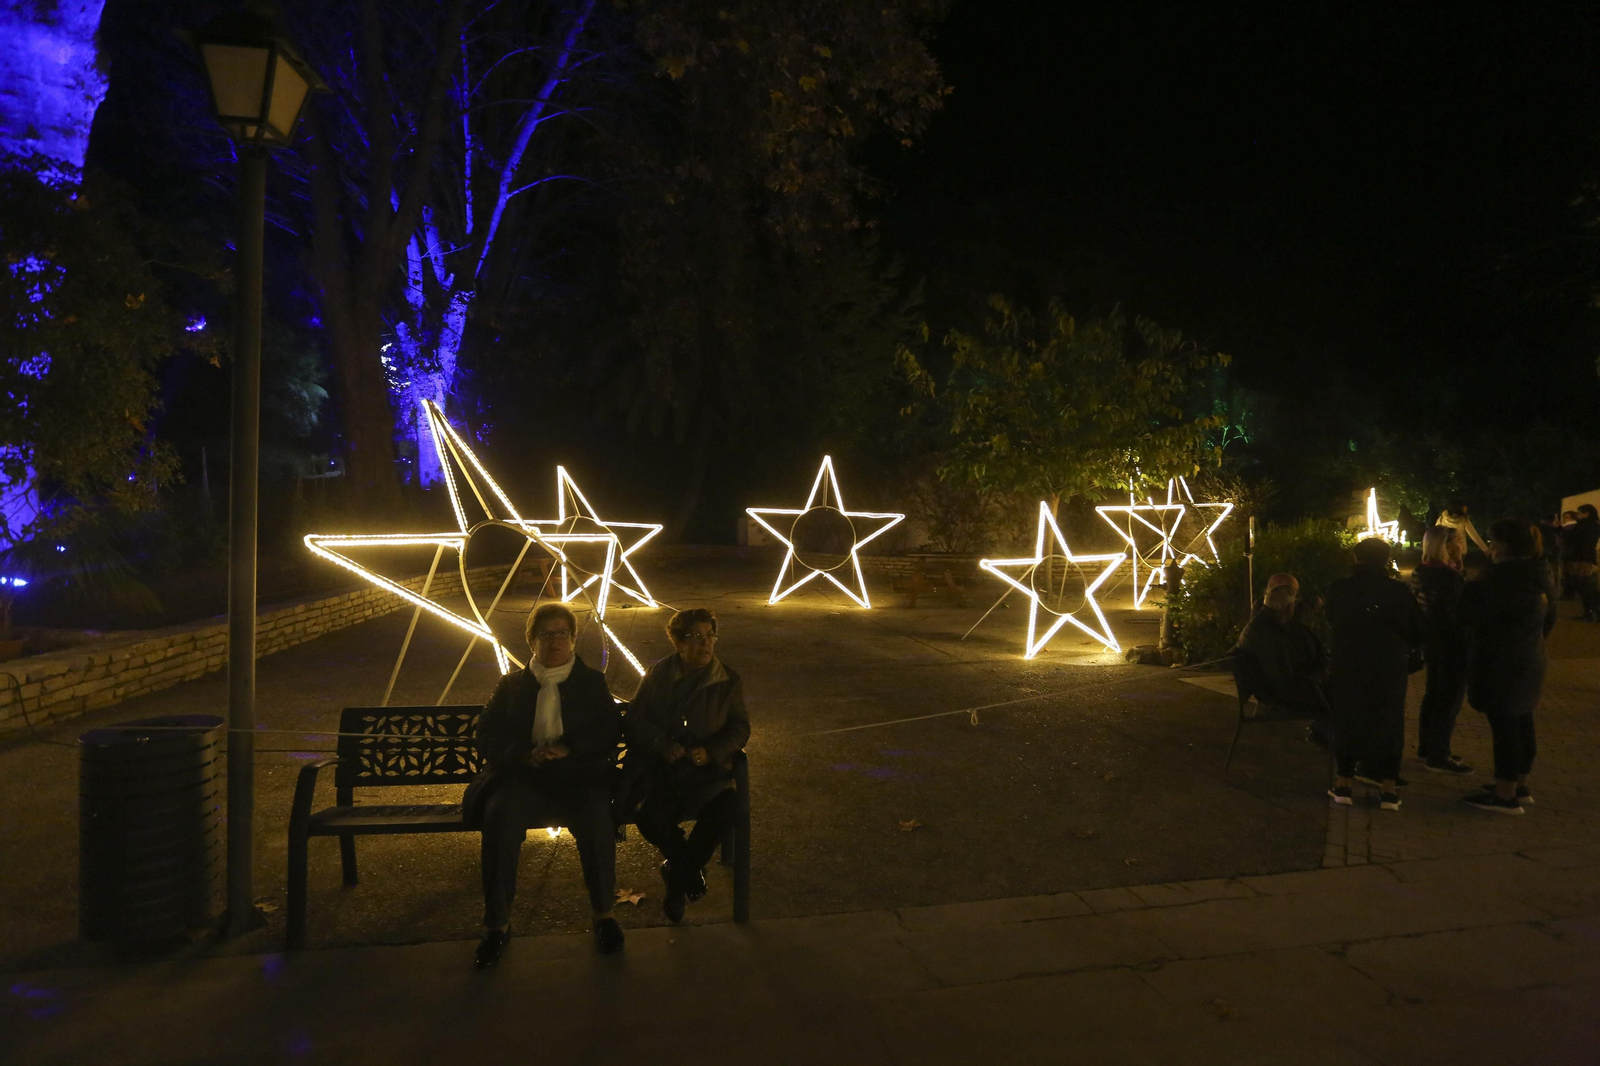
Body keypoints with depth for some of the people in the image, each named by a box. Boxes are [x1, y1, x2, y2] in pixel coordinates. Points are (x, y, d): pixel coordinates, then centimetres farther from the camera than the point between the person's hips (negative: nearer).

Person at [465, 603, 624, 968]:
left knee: (597, 819, -31)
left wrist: (567, 748, -14)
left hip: (580, 775, -1)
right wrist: (524, 754, -14)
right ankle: (497, 924, -17)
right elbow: (487, 738, 7)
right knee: (499, 818, -30)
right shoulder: (512, 685, 17)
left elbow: (609, 732, 4)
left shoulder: (592, 682, 15)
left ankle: (604, 914, -11)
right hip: (523, 776, 1)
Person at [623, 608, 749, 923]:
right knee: (651, 817, -29)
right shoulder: (659, 674, 7)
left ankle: (677, 874, 3)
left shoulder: (729, 682, 6)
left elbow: (739, 729, 6)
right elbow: (635, 717, 3)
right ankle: (687, 870, 6)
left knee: (723, 811, -29)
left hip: (705, 768, 1)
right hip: (658, 765, 0)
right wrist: (662, 745, -15)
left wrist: (711, 751, -14)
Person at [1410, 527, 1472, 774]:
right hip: (1451, 645, -9)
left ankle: (1426, 747, 28)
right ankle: (1438, 756, 6)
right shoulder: (1449, 576, -21)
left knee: (1434, 693, 19)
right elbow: (1456, 614, -21)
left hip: (1431, 640, 9)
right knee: (1450, 698, 1)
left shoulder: (1420, 572, 5)